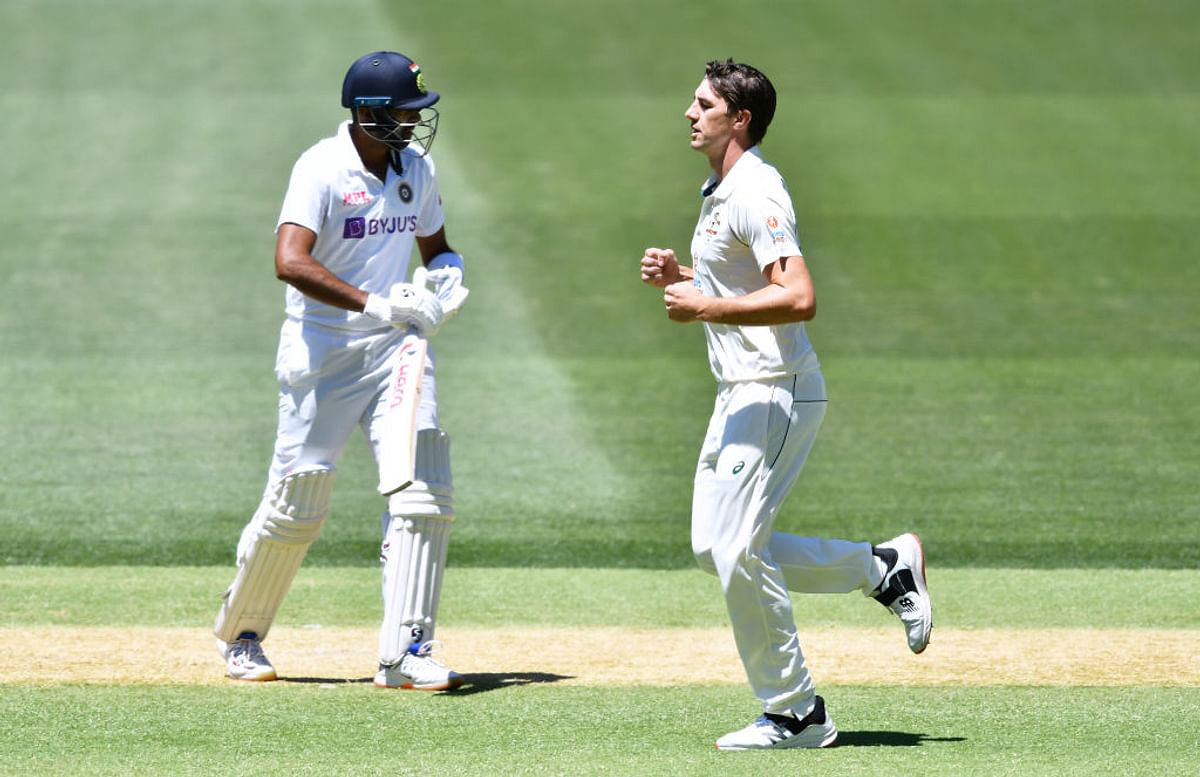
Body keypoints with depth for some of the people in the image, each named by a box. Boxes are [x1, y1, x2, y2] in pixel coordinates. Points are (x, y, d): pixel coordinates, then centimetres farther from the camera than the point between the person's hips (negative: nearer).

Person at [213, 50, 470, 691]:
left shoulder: (416, 169, 6)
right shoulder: (322, 169, -15)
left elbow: (435, 246, 23)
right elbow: (290, 261, -28)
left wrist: (446, 274, -1)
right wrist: (372, 303, -36)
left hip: (394, 348, 5)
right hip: (321, 349, -5)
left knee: (424, 488, -10)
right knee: (297, 505, 1)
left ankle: (404, 653, -8)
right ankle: (239, 633, 26)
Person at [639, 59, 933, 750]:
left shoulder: (755, 192, -17)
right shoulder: (721, 192, 15)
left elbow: (798, 298, -27)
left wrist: (706, 308, -24)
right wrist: (681, 277, 11)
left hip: (776, 392, -11)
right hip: (743, 394, 11)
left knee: (737, 552, -10)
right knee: (715, 549, 11)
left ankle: (796, 714, 0)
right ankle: (886, 569, 19)